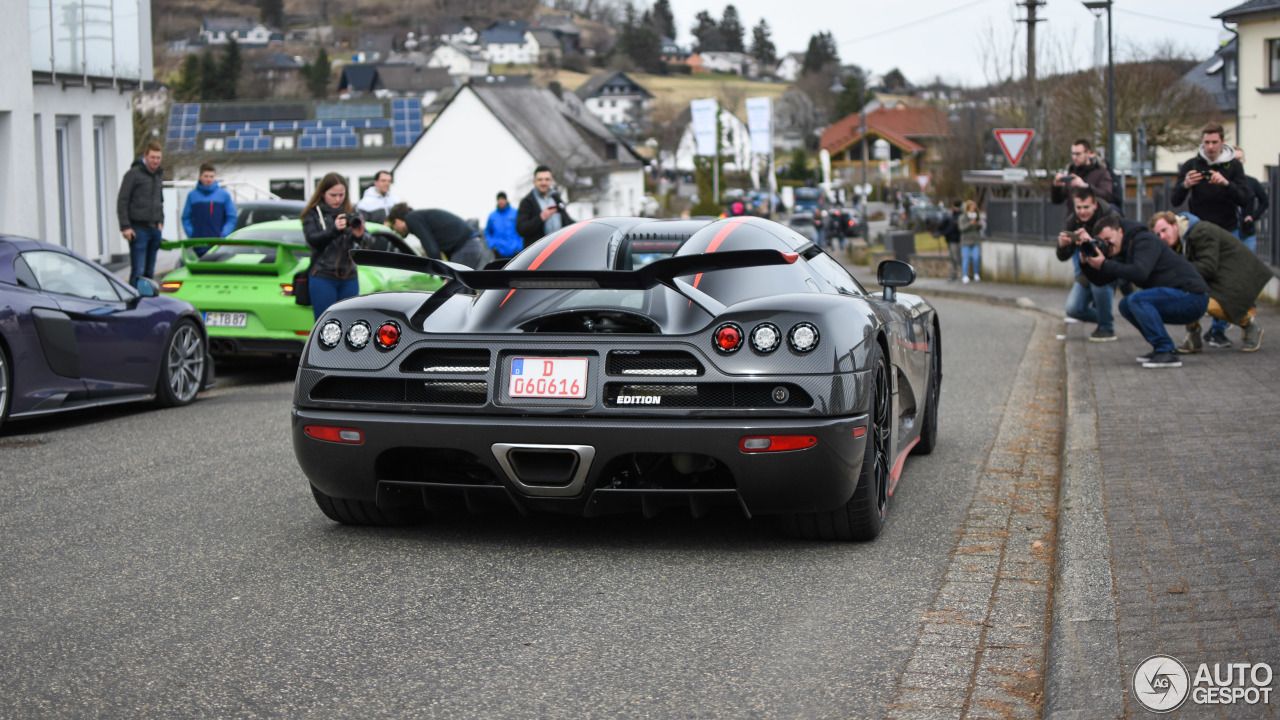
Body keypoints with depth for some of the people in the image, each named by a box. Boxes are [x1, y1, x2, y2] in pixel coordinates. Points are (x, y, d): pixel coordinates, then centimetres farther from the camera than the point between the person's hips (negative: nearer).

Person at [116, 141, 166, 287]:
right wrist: (125, 227, -13)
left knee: (150, 271, 9)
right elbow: (122, 201, -9)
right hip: (139, 229, -6)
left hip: (155, 229, 6)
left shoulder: (159, 175, 13)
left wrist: (160, 222, 15)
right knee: (138, 271, -10)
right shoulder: (134, 174, -7)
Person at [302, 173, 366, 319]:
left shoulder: (350, 213, 10)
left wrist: (360, 235, -22)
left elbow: (367, 242, 3)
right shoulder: (312, 214, 4)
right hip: (322, 277, -3)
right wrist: (334, 230, -29)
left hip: (349, 278, 3)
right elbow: (312, 239, -11)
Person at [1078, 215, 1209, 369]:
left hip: (1192, 296, -9)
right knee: (1126, 305, 7)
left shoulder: (1145, 241, -13)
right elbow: (1100, 280, 12)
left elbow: (1139, 273, -30)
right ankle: (1161, 349, 8)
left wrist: (1104, 264, -25)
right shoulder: (1123, 251, 14)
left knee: (1136, 299, -24)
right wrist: (1086, 261, -5)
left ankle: (1167, 353, -23)